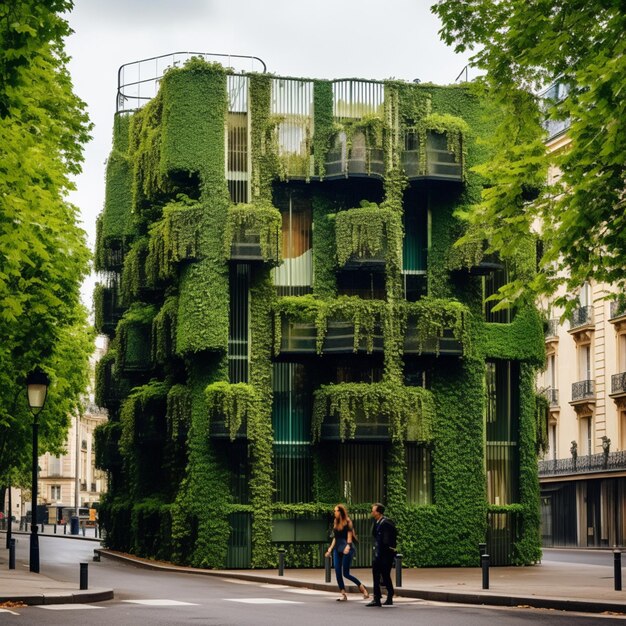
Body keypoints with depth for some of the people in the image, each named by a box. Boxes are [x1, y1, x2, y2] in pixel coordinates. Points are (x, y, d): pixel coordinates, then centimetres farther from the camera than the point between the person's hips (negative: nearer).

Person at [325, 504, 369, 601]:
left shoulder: (347, 522, -6)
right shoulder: (335, 523, 12)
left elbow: (349, 537, -10)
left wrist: (348, 546, -25)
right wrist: (331, 548, 16)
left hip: (346, 549, -7)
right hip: (337, 549, 7)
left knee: (346, 573, -7)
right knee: (338, 572, -2)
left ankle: (362, 587, 11)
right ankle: (343, 594, 3)